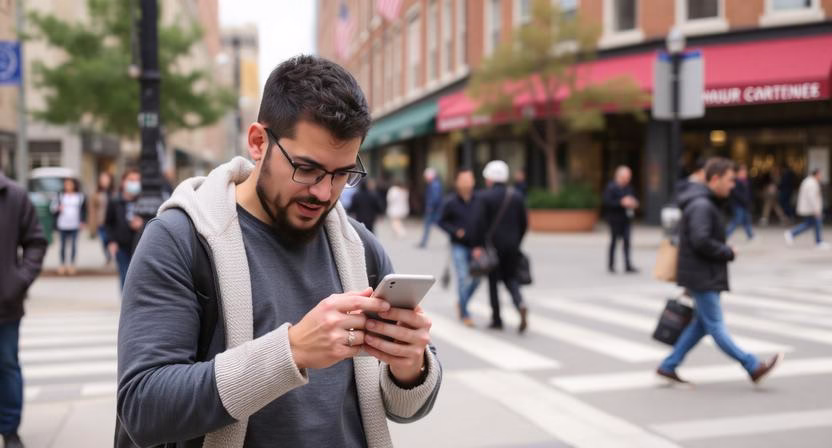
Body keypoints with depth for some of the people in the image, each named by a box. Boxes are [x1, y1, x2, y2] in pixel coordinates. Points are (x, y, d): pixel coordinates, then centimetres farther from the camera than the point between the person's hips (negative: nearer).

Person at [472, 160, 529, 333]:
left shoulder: (485, 196, -7)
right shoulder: (517, 196, 6)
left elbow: (480, 222, -13)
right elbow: (524, 223, 7)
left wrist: (478, 246, -10)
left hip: (493, 245, -4)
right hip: (512, 245, 4)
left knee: (493, 281, 7)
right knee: (510, 278, 15)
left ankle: (496, 320, 11)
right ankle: (520, 304, -13)